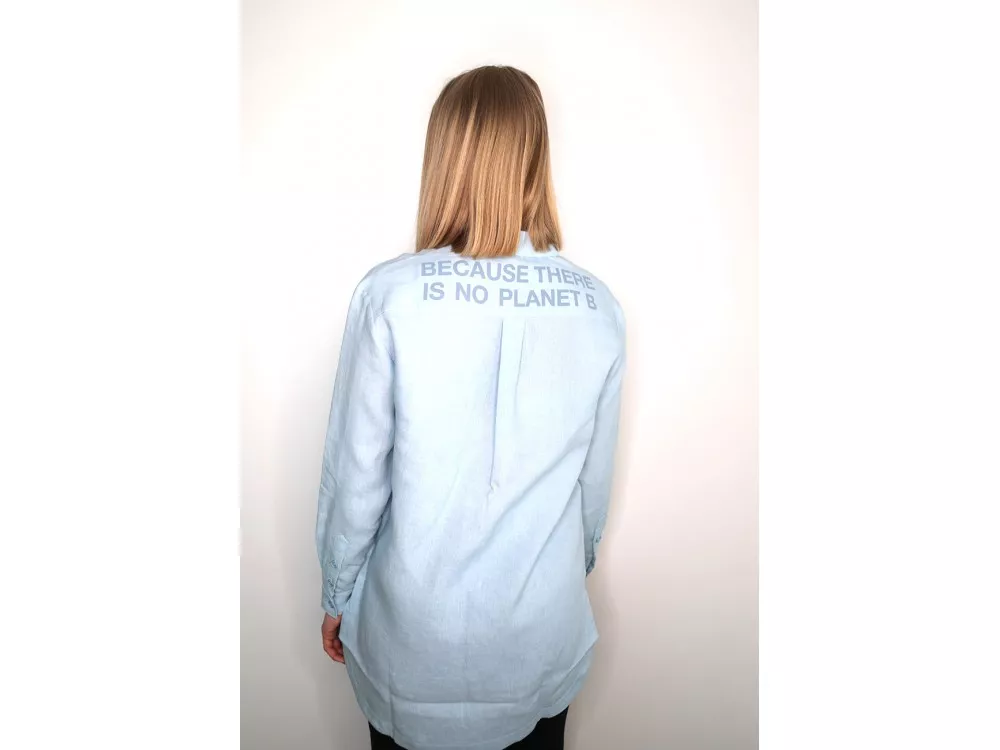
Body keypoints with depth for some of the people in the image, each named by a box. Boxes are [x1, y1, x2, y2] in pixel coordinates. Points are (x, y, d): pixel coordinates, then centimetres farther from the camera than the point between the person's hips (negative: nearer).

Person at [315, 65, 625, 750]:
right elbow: (595, 480, -3)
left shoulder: (391, 295, -21)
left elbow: (357, 472, -12)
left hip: (415, 631, -1)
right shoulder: (598, 307, -13)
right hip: (544, 636, 2)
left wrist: (337, 596, 6)